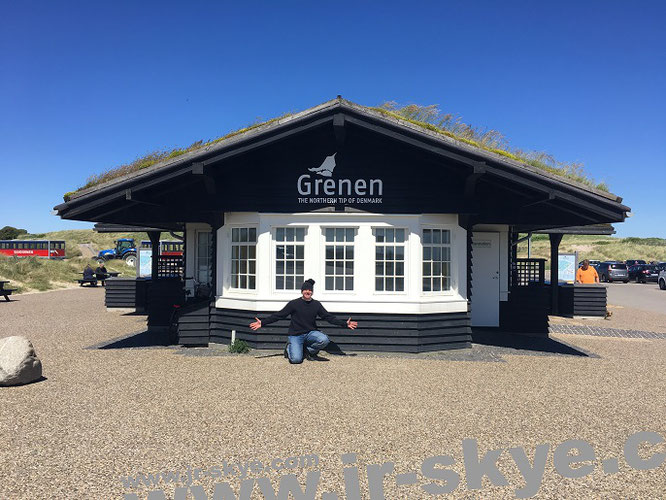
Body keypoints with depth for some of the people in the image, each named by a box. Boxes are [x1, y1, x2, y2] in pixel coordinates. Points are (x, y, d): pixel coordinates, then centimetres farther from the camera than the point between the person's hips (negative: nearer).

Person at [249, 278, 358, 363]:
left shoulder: (316, 304, 3)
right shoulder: (294, 304, -5)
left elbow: (329, 317, 6)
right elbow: (278, 315, -3)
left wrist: (345, 324, -1)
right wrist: (263, 323, -10)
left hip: (311, 333, 3)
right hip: (296, 335, -3)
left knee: (324, 340, -29)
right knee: (296, 359, -23)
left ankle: (309, 351, 4)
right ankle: (289, 348, 15)